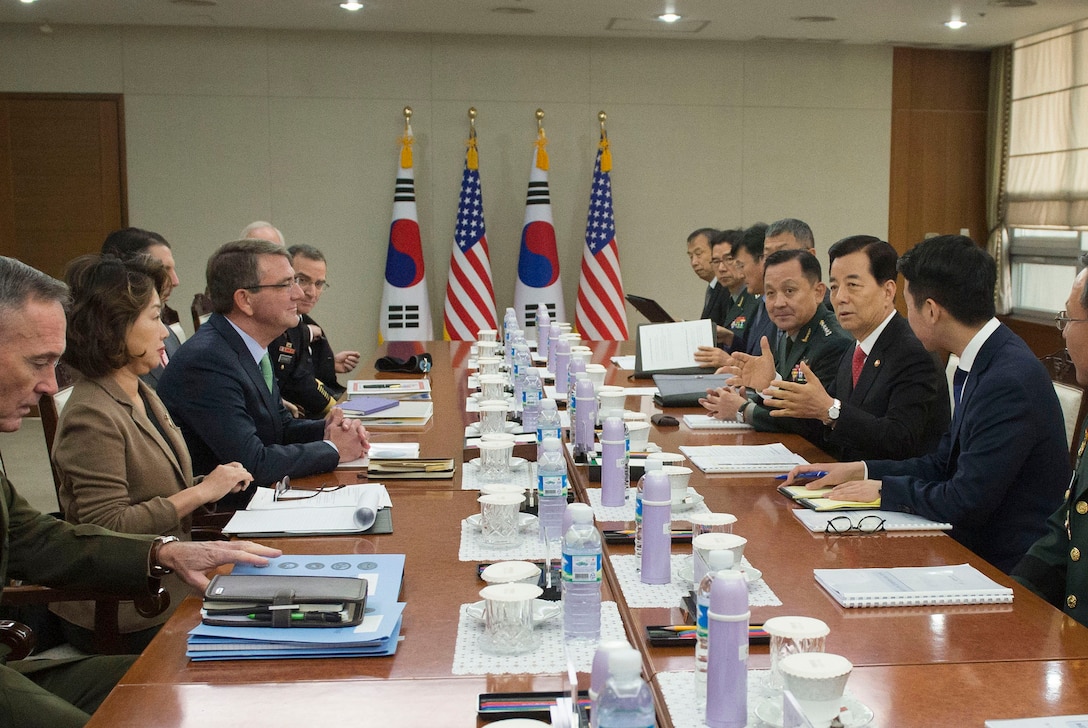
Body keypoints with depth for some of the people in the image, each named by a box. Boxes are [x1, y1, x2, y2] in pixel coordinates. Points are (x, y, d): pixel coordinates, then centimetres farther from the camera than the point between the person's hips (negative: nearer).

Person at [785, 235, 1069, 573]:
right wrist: (860, 470, 7)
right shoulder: (985, 363, 6)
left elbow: (966, 503, -23)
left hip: (1007, 569, -8)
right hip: (974, 547, 8)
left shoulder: (1011, 380, -24)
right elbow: (942, 464, 13)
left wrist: (883, 489, -10)